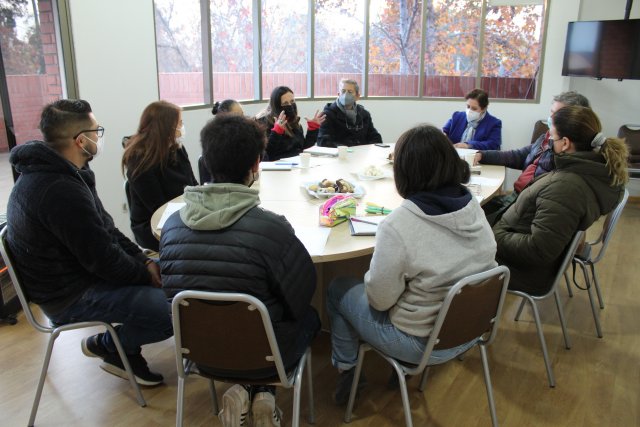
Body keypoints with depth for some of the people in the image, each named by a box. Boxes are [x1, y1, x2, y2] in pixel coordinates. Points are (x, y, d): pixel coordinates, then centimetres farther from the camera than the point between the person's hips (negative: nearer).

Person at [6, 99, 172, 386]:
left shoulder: (47, 171, 6)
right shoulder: (61, 191, -29)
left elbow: (106, 230, 8)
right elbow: (104, 260, -25)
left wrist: (145, 262, -2)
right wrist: (148, 274, -9)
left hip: (73, 272, 11)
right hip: (71, 296, -10)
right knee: (175, 309, -22)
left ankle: (123, 350, 17)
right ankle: (106, 346, 6)